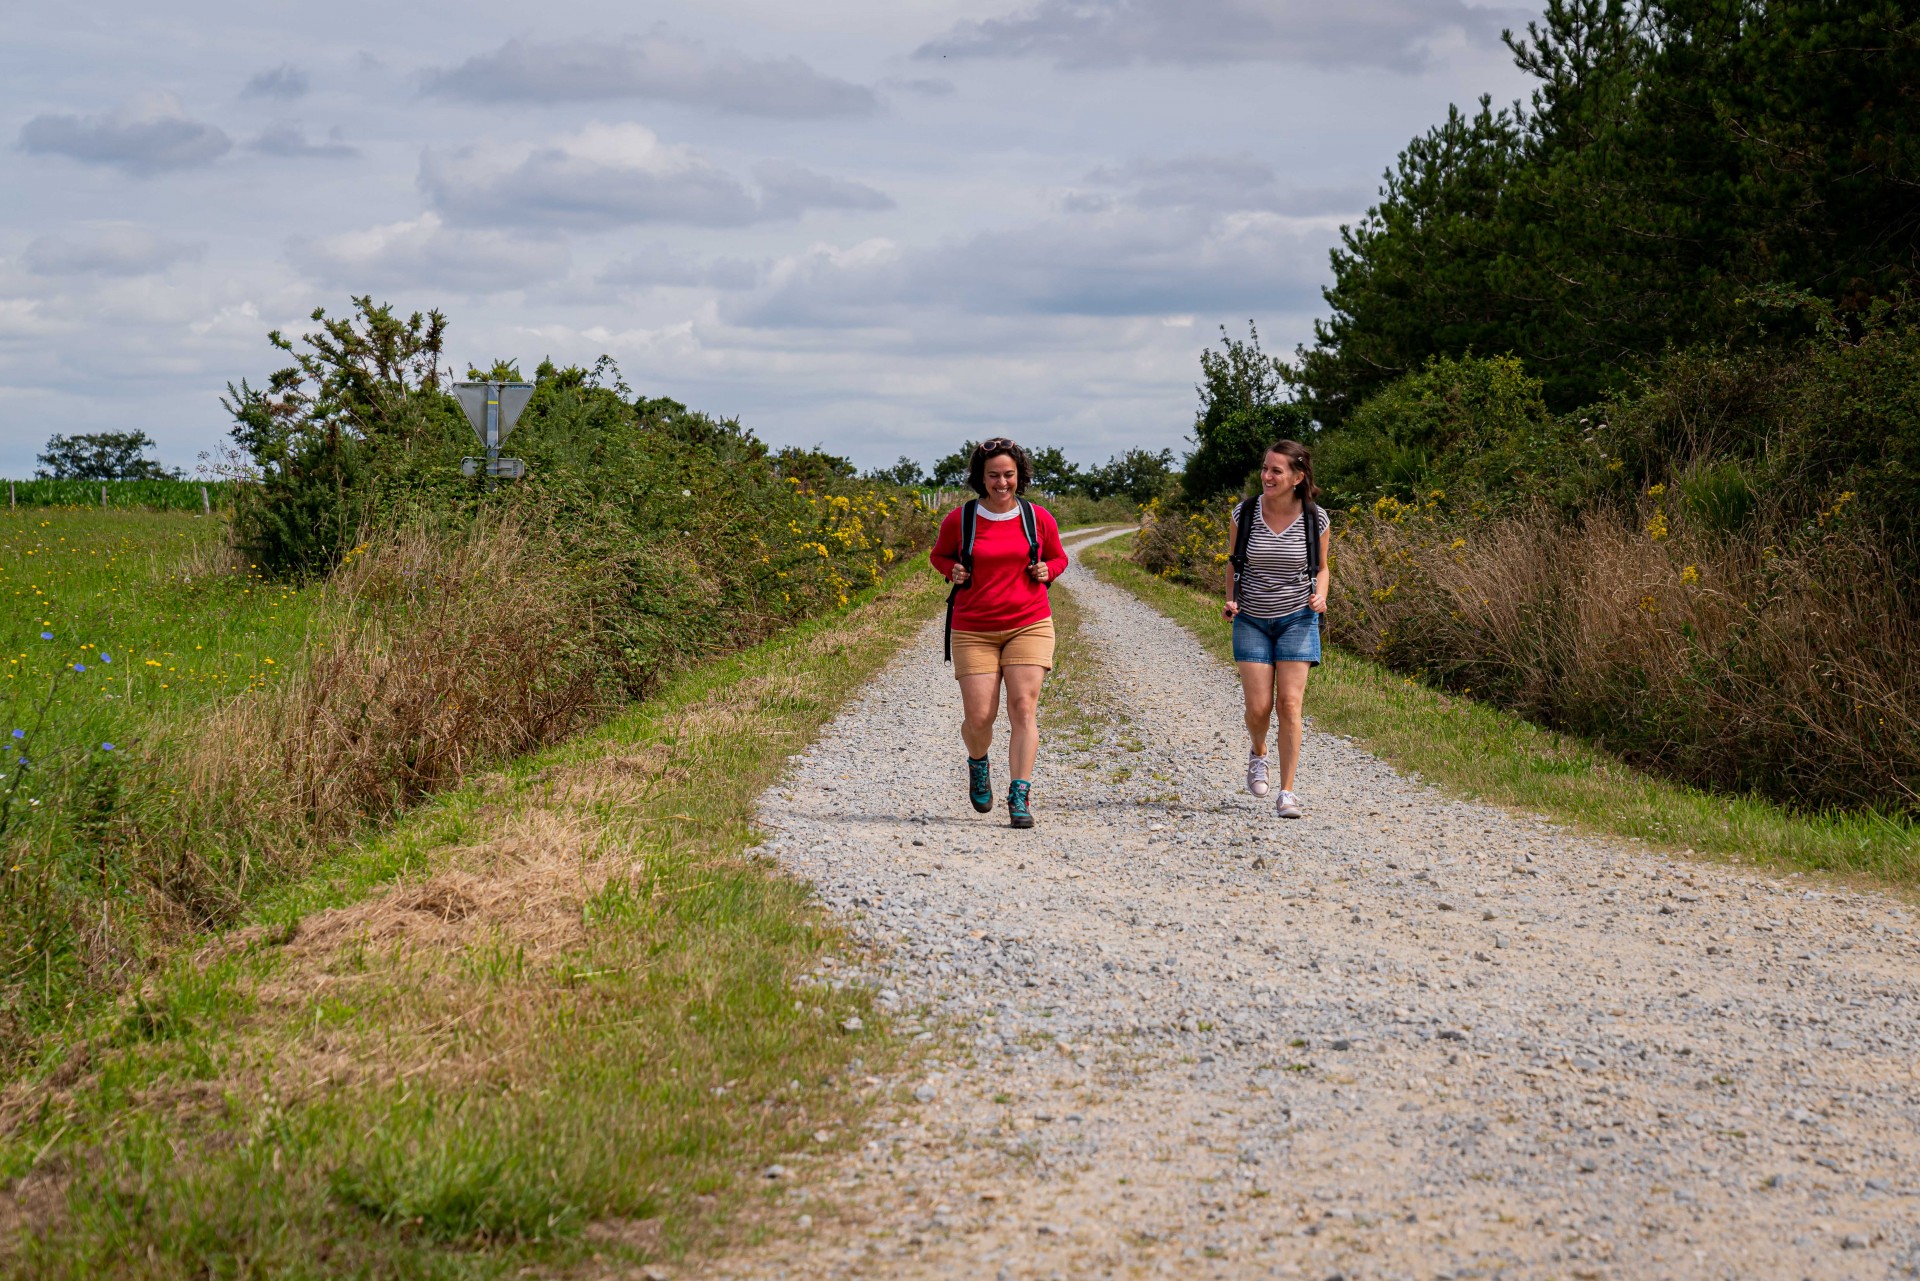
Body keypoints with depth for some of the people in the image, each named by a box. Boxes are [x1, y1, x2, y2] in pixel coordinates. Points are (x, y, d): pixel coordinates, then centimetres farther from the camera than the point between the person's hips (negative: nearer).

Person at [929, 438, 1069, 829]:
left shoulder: (1038, 518, 3)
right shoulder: (959, 519, 0)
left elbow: (1058, 558, 20)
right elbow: (939, 554, 19)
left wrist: (1046, 571, -3)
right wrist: (953, 571, -3)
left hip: (1029, 625, 0)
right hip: (974, 631, 0)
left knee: (1023, 708, -13)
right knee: (978, 718, -5)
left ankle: (1019, 797, -10)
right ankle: (978, 763, 30)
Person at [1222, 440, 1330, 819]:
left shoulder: (1315, 520, -8)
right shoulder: (1243, 514, -8)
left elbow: (1322, 568, 8)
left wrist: (1320, 596, -12)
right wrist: (1230, 600, -7)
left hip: (1297, 618, -1)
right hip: (1252, 620, 1)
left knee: (1289, 703, -10)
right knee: (1259, 706, -6)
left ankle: (1287, 792, -3)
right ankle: (1258, 753, 29)